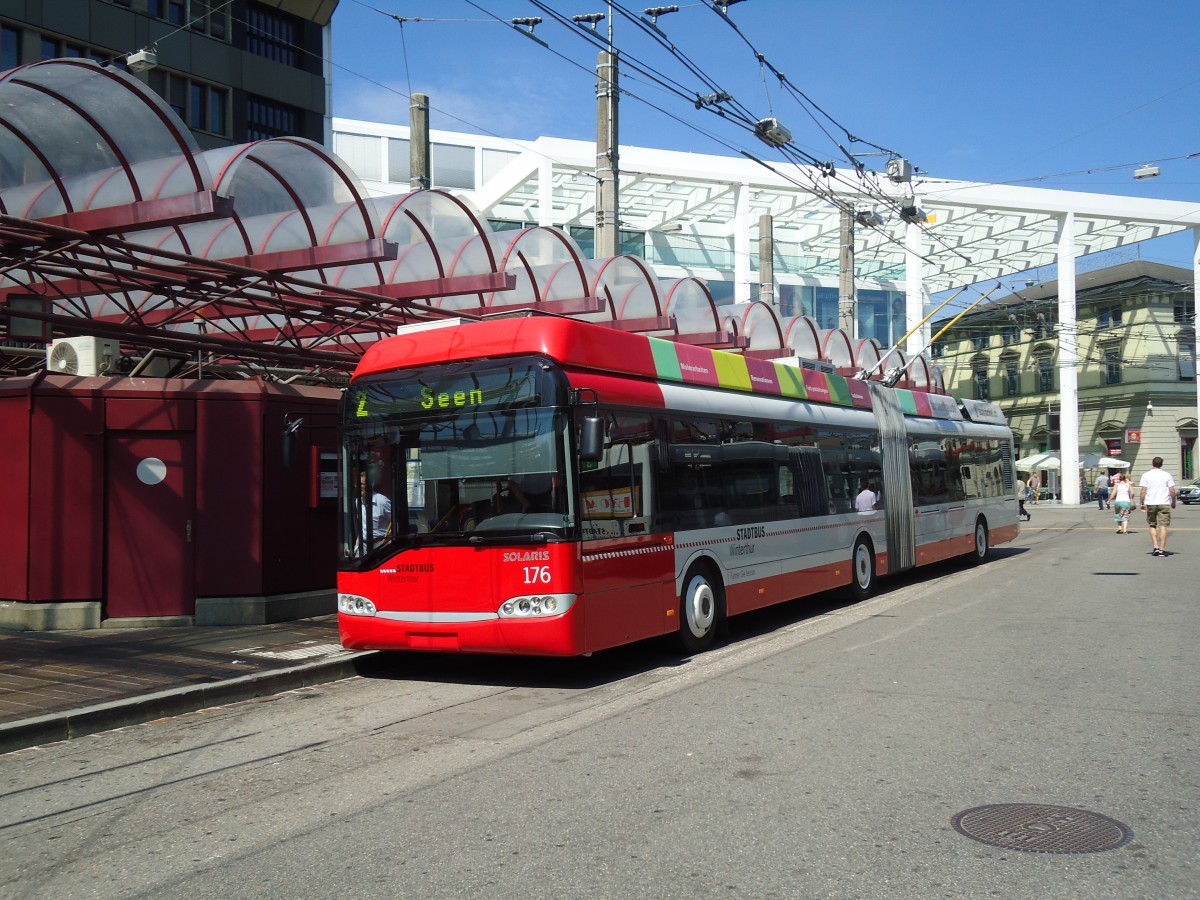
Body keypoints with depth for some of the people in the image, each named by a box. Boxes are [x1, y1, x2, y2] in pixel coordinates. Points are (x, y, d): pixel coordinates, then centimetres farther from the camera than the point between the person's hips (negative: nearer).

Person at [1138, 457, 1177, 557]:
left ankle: (1156, 547, 3)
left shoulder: (1146, 475, 1)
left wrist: (1142, 503, 4)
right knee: (1163, 526, 0)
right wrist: (1173, 503, 12)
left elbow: (1143, 491, -4)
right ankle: (1162, 549, -4)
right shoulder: (1167, 475, 2)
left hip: (1150, 504, 1)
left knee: (1152, 526, 13)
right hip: (1164, 504, -1)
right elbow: (1172, 491, 0)